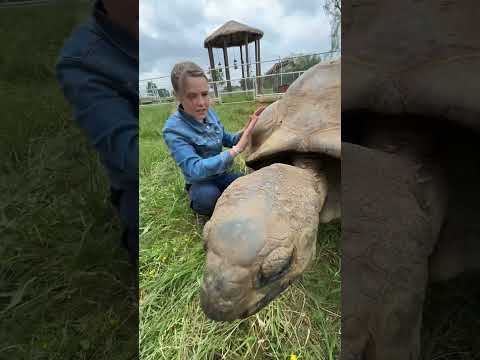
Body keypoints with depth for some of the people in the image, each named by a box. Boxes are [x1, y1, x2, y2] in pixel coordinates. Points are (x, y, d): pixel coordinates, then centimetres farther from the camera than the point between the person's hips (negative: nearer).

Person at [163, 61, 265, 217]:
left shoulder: (209, 113, -5)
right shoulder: (173, 130, -22)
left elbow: (228, 140, 9)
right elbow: (196, 170, -33)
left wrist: (245, 131, -12)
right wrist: (237, 149, -35)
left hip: (221, 175, 5)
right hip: (201, 183, -4)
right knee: (208, 196, -37)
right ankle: (198, 203, -2)